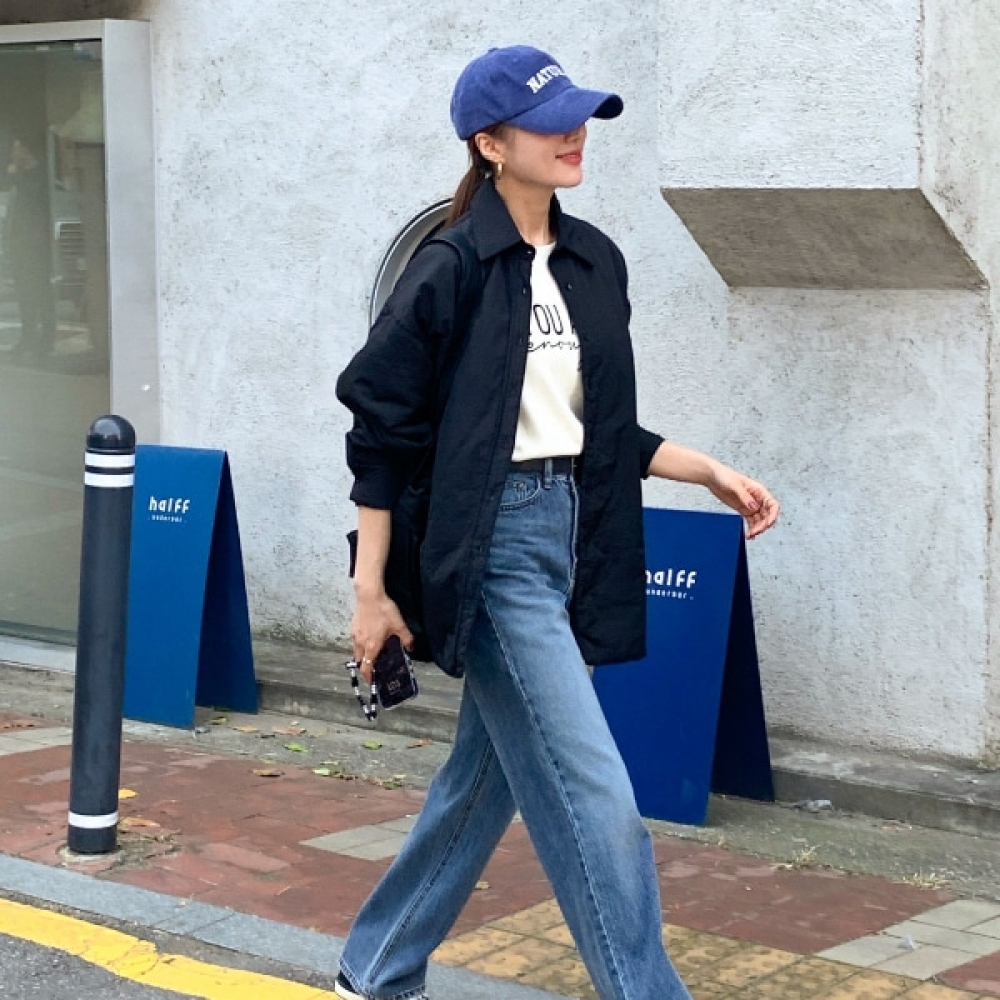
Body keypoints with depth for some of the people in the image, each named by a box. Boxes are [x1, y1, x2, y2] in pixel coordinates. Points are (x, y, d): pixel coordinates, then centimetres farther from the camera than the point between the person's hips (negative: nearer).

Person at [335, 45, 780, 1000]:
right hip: (496, 544, -7)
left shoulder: (595, 261, 9)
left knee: (484, 779, 15)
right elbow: (380, 431, -7)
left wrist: (714, 473, 6)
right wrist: (369, 590, -7)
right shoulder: (449, 271, -11)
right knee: (592, 796, -8)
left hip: (571, 536, 7)